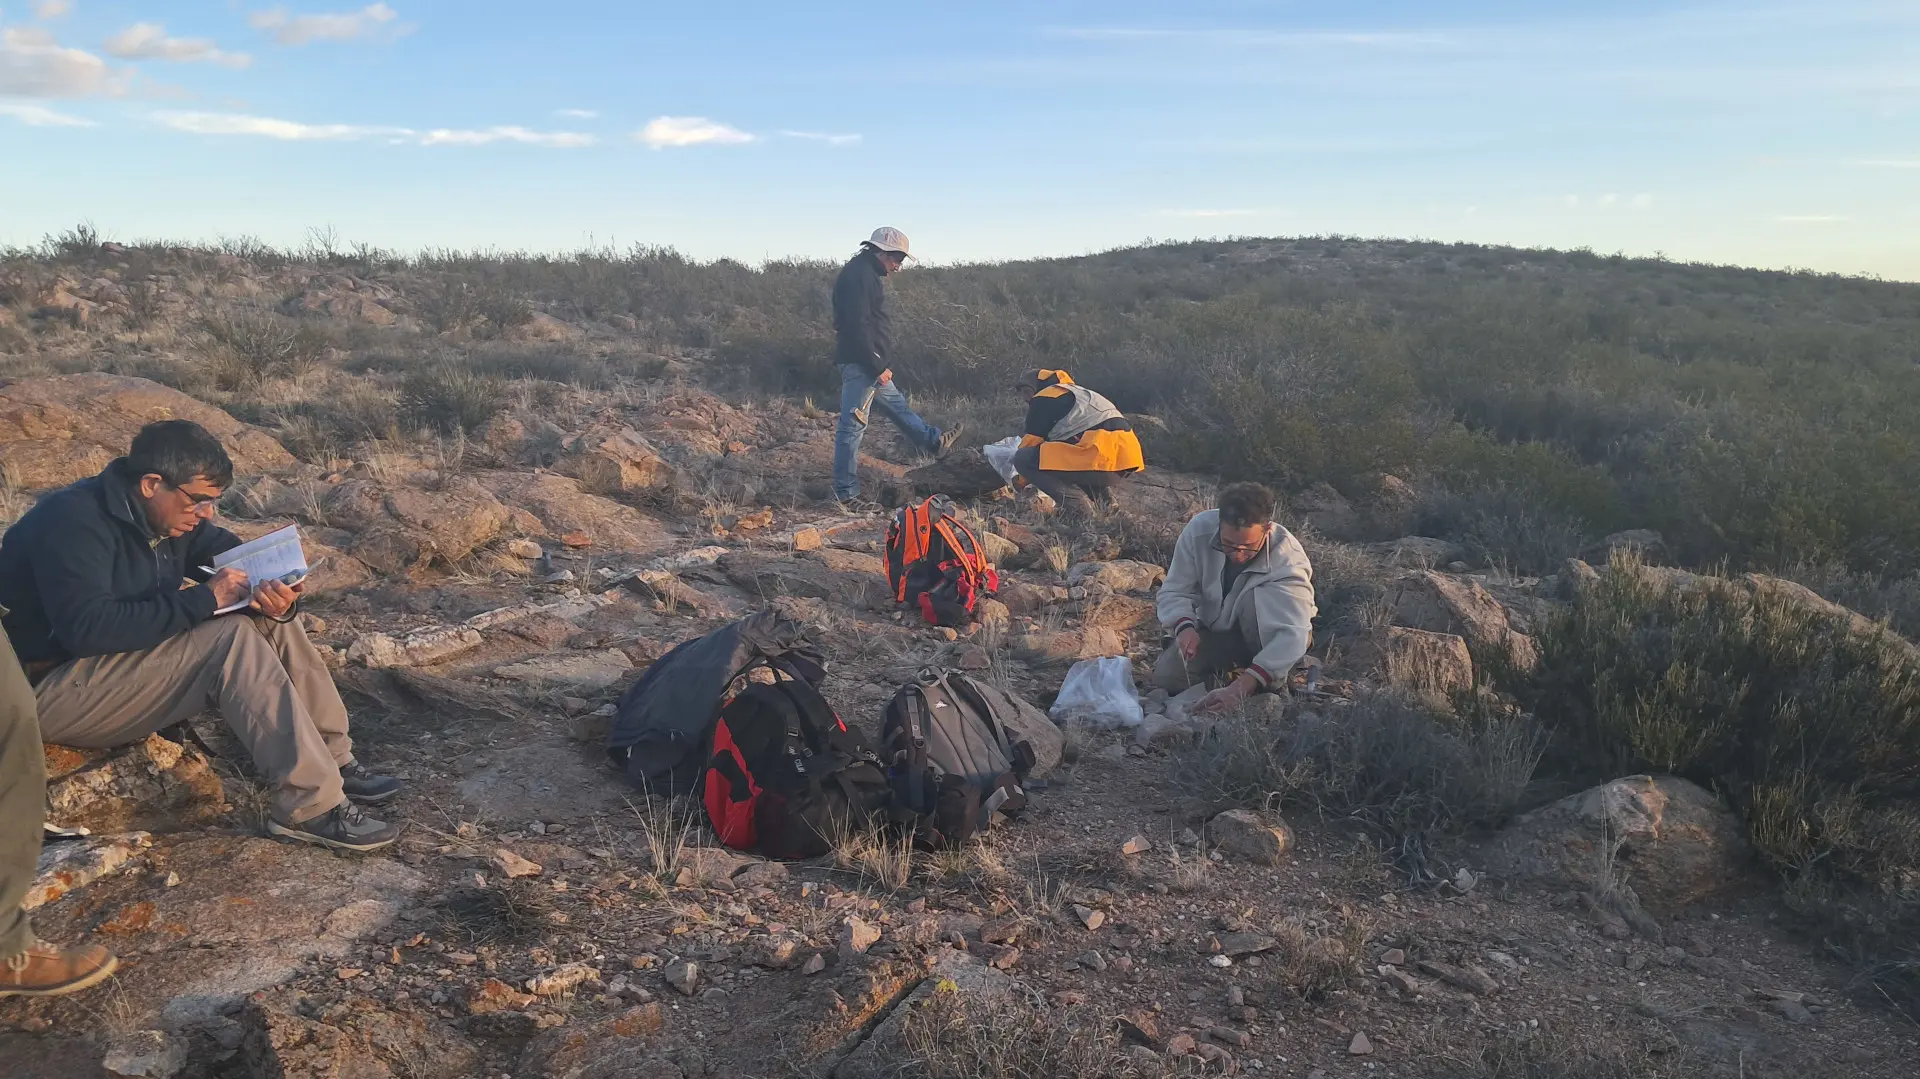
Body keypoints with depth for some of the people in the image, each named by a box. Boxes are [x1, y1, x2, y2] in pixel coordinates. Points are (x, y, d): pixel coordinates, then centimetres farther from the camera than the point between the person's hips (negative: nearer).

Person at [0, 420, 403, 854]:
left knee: (271, 620, -7)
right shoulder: (72, 522, -23)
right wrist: (203, 599, -30)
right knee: (232, 638, -28)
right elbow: (87, 629, -34)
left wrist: (274, 598, -20)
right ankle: (311, 806, -29)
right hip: (49, 692, -9)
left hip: (122, 662, 9)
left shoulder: (170, 517, 2)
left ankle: (332, 762, -7)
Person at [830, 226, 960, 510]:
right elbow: (857, 327, -23)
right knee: (852, 426, -5)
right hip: (860, 364, -11)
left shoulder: (866, 273, 17)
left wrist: (879, 364, 20)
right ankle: (844, 494, 0)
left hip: (870, 365, 11)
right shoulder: (859, 275, -16)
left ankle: (935, 441, 43)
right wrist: (878, 366, -20)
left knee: (897, 404, 25)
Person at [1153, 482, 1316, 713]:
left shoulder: (1288, 559, -34)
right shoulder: (1199, 529, -26)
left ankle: (1274, 684, -15)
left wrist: (1241, 687, -56)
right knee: (1166, 678, -18)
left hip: (1269, 636, -3)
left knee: (1260, 598, -36)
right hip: (1215, 630, 3)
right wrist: (1184, 627, -41)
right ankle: (1229, 667, 10)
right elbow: (1175, 591, -16)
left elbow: (1292, 634, -44)